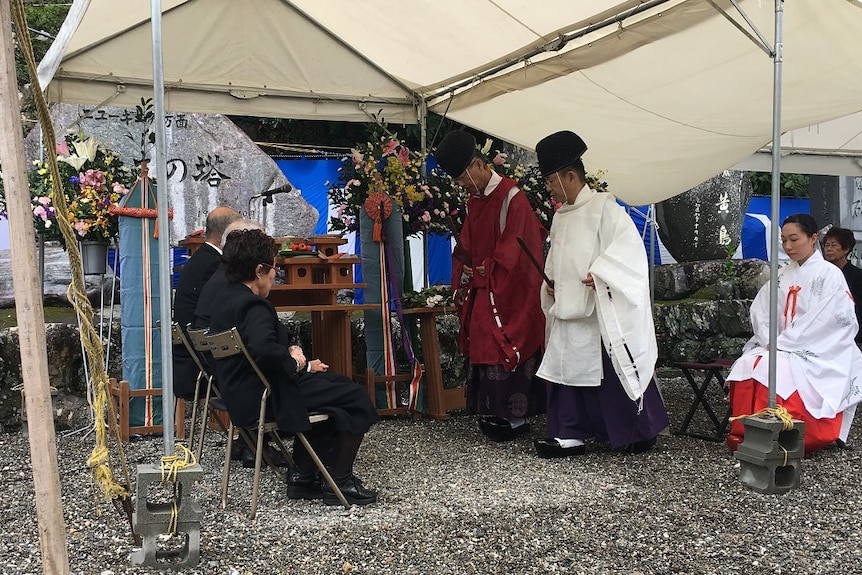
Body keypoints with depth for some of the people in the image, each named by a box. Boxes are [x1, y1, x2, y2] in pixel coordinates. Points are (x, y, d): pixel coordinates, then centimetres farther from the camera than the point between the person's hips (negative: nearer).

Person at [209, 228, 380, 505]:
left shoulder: (226, 297, 10)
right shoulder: (254, 306, -22)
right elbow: (263, 348, -41)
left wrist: (291, 350, 2)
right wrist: (294, 363, -22)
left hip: (240, 393, 11)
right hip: (266, 397, -11)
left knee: (328, 383, 27)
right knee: (357, 399, -3)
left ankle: (303, 476, 24)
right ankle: (340, 482, 7)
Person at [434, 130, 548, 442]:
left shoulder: (511, 197, -13)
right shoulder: (474, 200, 12)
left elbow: (513, 250, -16)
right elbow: (466, 246, 17)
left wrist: (482, 273, -9)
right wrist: (464, 277, 4)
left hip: (510, 292, -8)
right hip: (481, 291, 8)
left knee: (508, 350, -5)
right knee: (483, 347, 7)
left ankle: (517, 416, 3)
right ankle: (498, 413, 14)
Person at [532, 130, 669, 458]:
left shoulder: (604, 207, -9)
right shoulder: (560, 216, 15)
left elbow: (628, 244, -18)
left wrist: (600, 273, -25)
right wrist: (551, 281, 8)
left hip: (601, 312, -8)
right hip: (568, 310, 8)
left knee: (614, 372, 0)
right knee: (566, 369, 6)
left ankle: (643, 429, 17)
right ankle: (571, 434, 13)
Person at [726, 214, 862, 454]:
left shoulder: (830, 275, -4)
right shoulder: (782, 276, 15)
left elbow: (824, 321, -14)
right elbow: (760, 311, 8)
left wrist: (781, 344, -17)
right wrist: (770, 342, -11)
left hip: (818, 352, -5)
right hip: (779, 347, 5)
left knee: (778, 370, -33)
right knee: (748, 366, -23)